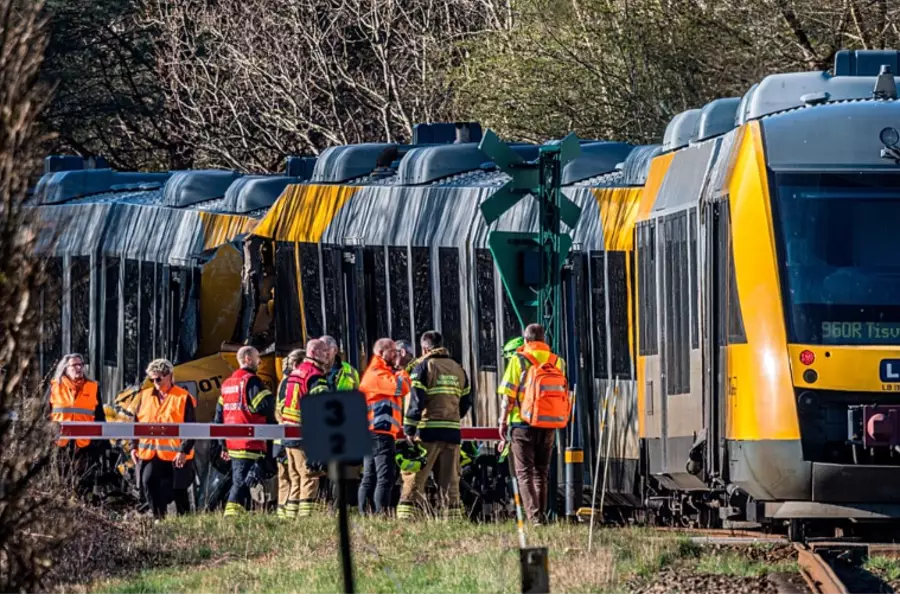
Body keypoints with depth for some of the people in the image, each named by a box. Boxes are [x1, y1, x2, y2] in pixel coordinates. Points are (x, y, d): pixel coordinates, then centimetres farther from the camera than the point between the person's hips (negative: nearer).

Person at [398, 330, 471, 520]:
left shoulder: (424, 367, -2)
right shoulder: (458, 369, 16)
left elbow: (416, 400, -10)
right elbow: (466, 402, 17)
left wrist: (409, 430, -8)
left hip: (428, 432, -5)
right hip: (452, 432, 5)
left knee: (414, 479, -5)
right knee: (450, 482, 9)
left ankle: (405, 518, -12)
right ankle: (454, 517, 5)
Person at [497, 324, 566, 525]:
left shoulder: (518, 361, -5)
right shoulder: (557, 362, 6)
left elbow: (508, 395, -7)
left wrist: (503, 421, 1)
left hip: (523, 423, -4)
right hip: (548, 425, 4)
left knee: (524, 472, -1)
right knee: (541, 471, 15)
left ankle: (533, 515, -14)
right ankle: (542, 514, 16)